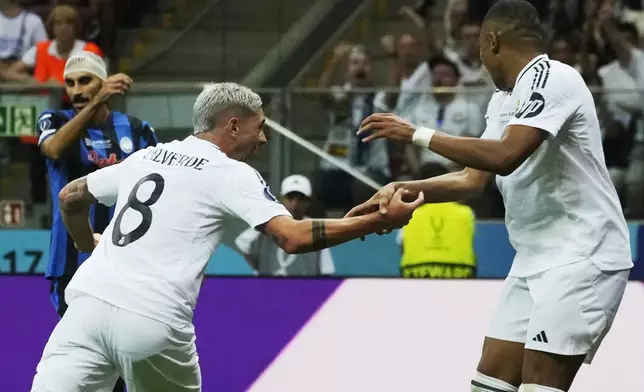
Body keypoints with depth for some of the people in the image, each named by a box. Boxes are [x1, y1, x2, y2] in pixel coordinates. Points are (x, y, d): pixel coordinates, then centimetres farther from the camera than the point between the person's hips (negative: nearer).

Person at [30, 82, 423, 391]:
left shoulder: (147, 156, 22)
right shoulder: (232, 174, 4)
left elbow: (70, 197, 31)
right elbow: (294, 238, -6)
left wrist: (89, 246, 52)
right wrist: (380, 221, 1)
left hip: (92, 300, 4)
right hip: (152, 322, -4)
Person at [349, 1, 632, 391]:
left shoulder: (551, 78, -15)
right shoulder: (504, 99, 16)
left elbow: (505, 156, -27)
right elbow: (472, 180, 18)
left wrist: (418, 135, -19)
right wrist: (402, 189, 7)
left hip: (580, 256, -10)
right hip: (536, 258, 10)